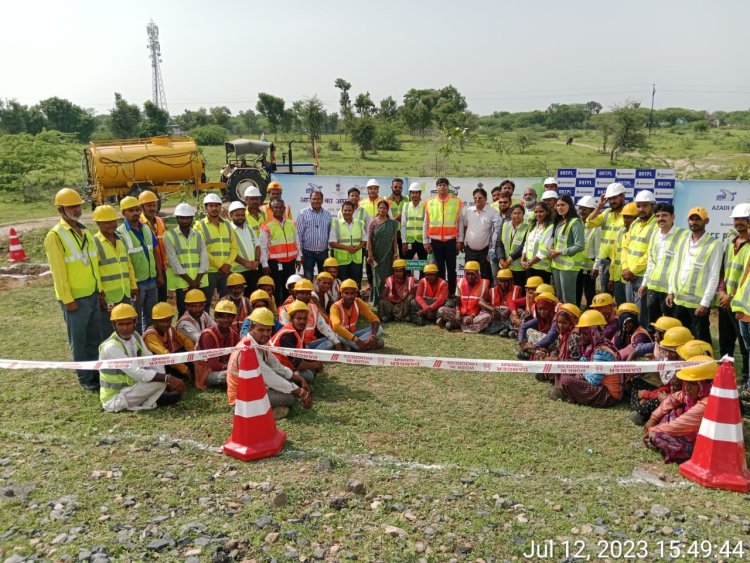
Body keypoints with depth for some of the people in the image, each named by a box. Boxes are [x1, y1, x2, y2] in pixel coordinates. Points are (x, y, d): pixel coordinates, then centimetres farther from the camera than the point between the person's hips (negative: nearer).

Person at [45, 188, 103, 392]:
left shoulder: (85, 231, 12)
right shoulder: (55, 236, -10)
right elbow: (58, 271, -13)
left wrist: (100, 291, 15)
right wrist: (68, 300, -14)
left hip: (93, 295, 6)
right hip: (75, 298, -6)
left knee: (95, 337, 13)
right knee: (78, 340, 5)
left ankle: (96, 372, 25)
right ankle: (85, 378, 16)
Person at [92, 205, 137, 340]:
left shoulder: (121, 240, 12)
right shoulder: (94, 243, -9)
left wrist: (133, 286, 15)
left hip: (125, 294, 7)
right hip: (107, 296, -7)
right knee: (108, 334, 2)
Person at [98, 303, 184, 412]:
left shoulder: (135, 336, -1)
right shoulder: (110, 347, -25)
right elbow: (136, 373, -31)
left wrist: (169, 380, -13)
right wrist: (167, 378, -34)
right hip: (114, 398, -8)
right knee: (159, 381, -24)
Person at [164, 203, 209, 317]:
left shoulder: (198, 235, 10)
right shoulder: (170, 236, -1)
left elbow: (204, 259, 2)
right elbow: (174, 262, -8)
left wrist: (197, 280, -10)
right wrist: (190, 281, -13)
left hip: (200, 282, 3)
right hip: (181, 283, -3)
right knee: (184, 314, 1)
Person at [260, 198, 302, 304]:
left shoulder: (291, 224, 9)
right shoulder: (266, 226, -6)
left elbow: (296, 242, 14)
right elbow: (263, 247, -6)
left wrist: (298, 258, 11)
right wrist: (265, 264, -9)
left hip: (290, 262, 4)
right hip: (274, 263, -4)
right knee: (276, 290, 3)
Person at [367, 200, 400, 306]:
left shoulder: (392, 223, 6)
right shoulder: (373, 222, 1)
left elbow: (394, 239, 7)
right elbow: (369, 239, -2)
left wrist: (395, 252, -1)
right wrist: (370, 254, -7)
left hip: (388, 255, 2)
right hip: (376, 255, -2)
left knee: (387, 277, 3)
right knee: (378, 277, -1)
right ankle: (377, 301, 7)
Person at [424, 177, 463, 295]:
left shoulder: (457, 202, 0)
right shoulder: (430, 203, 4)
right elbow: (426, 223, 7)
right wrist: (426, 241, 4)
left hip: (451, 240, -1)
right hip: (435, 241, 1)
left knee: (451, 268, 4)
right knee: (439, 268, 8)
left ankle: (451, 293, 12)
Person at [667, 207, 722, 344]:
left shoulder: (714, 245, -8)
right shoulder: (683, 242, 10)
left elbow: (714, 276, -11)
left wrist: (705, 302, -15)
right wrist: (671, 291, 7)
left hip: (698, 302, -6)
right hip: (679, 299, 6)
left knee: (701, 340, 4)